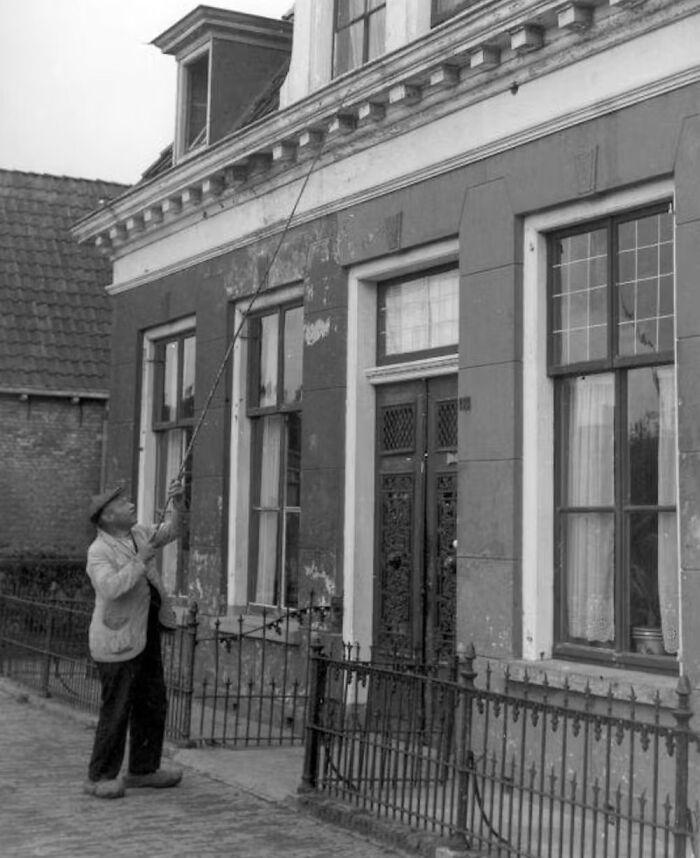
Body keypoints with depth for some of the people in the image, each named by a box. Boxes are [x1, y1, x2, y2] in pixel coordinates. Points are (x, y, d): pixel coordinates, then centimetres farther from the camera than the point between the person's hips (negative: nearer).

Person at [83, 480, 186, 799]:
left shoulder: (136, 533, 6)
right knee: (116, 710, -3)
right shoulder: (99, 551, -17)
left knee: (153, 705, 13)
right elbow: (111, 588, -32)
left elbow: (170, 532, 16)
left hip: (145, 635, 8)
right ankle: (99, 777, 8)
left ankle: (143, 770, 25)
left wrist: (178, 503, -2)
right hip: (117, 641, -8)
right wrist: (141, 560, -26)